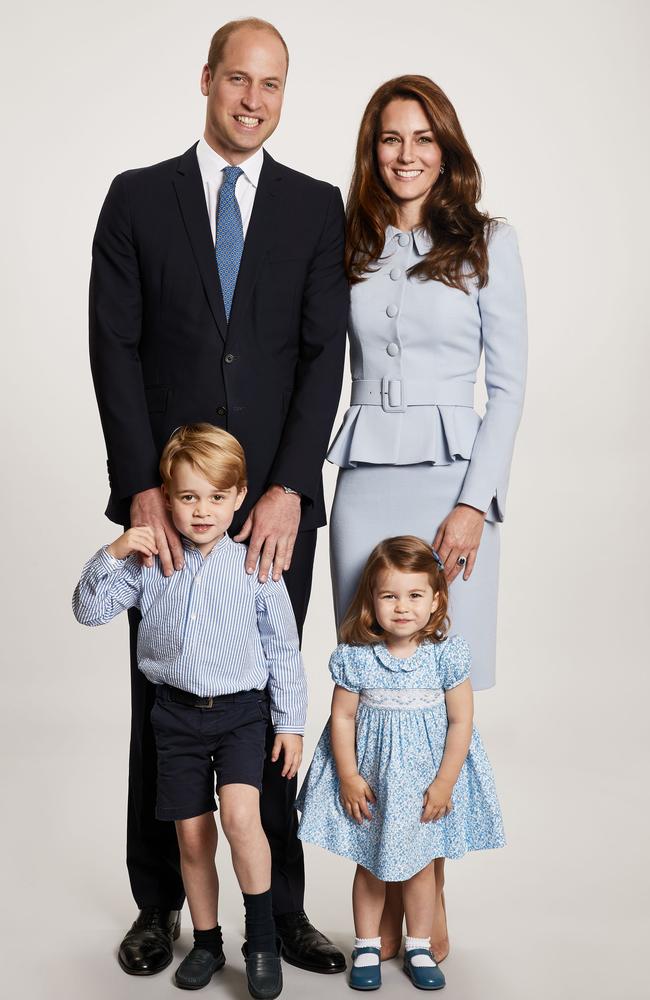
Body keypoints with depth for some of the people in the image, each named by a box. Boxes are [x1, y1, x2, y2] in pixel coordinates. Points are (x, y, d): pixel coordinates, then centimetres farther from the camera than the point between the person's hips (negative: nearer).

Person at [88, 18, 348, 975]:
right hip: (167, 499, 0)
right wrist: (142, 488, -11)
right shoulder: (138, 198, 6)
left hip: (275, 502, 0)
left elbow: (325, 353, -1)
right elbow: (114, 348, -1)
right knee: (162, 704, 9)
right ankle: (160, 905, 24)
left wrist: (289, 487, -13)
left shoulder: (316, 206, 7)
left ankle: (280, 908, 19)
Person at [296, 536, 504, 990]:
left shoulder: (447, 654, -13)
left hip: (425, 779, 0)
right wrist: (348, 777, -8)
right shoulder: (356, 658, -12)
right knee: (369, 865, 13)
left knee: (420, 864, 13)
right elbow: (342, 718, -6)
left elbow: (460, 721, -8)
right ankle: (367, 946, 29)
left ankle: (419, 947, 30)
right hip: (370, 779, 0)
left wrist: (444, 782, -9)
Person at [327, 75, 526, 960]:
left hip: (453, 477, -2)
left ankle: (430, 891, 13)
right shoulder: (349, 247, 10)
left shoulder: (488, 242, 3)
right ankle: (387, 890, 14)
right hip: (364, 479, 2)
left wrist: (475, 502, -9)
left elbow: (509, 382, -1)